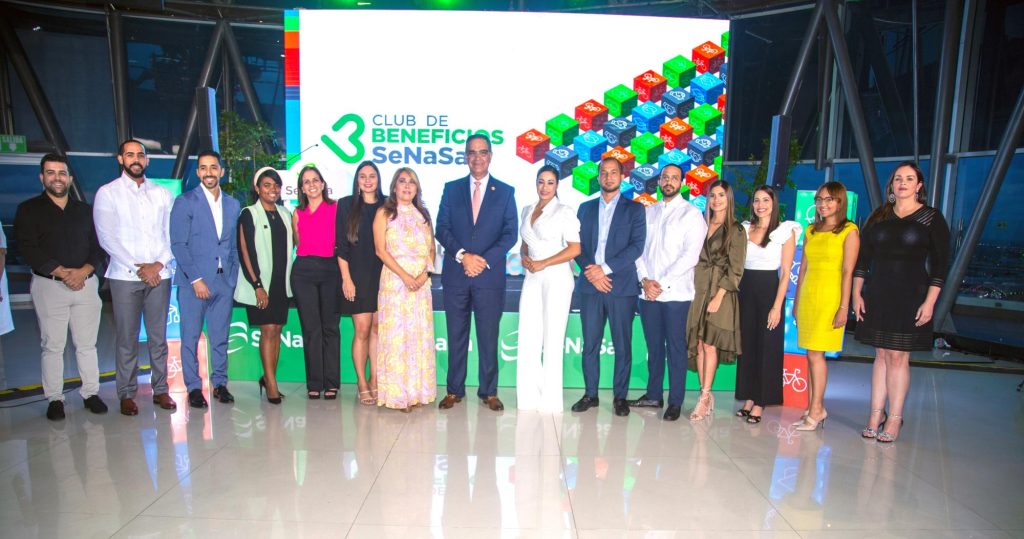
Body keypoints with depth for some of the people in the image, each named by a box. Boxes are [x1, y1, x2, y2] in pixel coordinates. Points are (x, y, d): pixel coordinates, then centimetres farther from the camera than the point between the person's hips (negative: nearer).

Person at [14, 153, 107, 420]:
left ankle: (91, 393, 14)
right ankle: (55, 399, 12)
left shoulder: (85, 210, 14)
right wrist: (62, 273, -15)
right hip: (48, 286, -2)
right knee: (52, 346, 2)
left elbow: (99, 246, 7)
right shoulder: (28, 210, 5)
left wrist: (83, 271, -10)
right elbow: (28, 248, -6)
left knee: (87, 343, 6)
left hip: (86, 284, 2)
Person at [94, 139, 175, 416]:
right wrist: (138, 267, -10)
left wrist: (159, 264, -8)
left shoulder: (162, 194, 11)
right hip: (125, 276, -2)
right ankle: (127, 394, 11)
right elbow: (107, 237, -4)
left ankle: (160, 389, 14)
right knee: (127, 339, 1)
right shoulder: (107, 193, 4)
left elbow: (172, 235, 7)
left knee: (158, 336, 6)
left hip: (159, 275, 2)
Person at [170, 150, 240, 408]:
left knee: (221, 337, 9)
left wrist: (233, 278, 6)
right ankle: (193, 387, 13)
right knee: (191, 336, 3)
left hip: (224, 281, 3)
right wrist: (196, 279, -11)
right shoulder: (185, 202, -1)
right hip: (193, 280, -3)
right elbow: (178, 244, -6)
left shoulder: (233, 204, 12)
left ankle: (220, 383, 19)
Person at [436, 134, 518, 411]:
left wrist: (485, 260, -12)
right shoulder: (451, 189, 10)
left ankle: (489, 392, 15)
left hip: (490, 275, -1)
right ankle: (454, 390, 18)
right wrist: (462, 256, -12)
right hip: (455, 274, 1)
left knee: (489, 336, 4)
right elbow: (441, 229, 3)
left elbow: (510, 234, 0)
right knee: (456, 335, 7)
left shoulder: (505, 191, 7)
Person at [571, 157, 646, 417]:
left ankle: (620, 396, 14)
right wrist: (592, 273, -8)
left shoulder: (634, 209, 6)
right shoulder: (585, 208, 15)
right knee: (590, 344, 6)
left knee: (622, 345, 2)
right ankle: (590, 394, 17)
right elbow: (578, 245, 8)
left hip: (622, 287, -2)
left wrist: (605, 268, -13)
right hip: (590, 286, 2)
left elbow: (637, 246, -6)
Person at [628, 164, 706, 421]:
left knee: (675, 348, 2)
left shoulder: (691, 214, -1)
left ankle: (675, 402, 11)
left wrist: (661, 283, -13)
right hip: (647, 291, 4)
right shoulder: (649, 212, 14)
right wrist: (644, 280, -6)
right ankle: (653, 395, 23)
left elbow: (691, 255, -10)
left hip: (676, 293, -4)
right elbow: (639, 248, 9)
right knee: (654, 346, 12)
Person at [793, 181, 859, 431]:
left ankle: (816, 410, 3)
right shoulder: (811, 231, 13)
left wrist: (843, 307, -13)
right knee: (811, 354, 7)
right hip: (807, 296, 6)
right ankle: (815, 408, 16)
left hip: (829, 298, -6)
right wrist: (796, 301, 14)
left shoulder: (849, 231, -4)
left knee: (816, 354, -7)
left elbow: (848, 272, -9)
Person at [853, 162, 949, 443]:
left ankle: (894, 419, 7)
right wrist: (857, 294, 3)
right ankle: (876, 414, 13)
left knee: (898, 356, -2)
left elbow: (940, 264, -4)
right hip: (877, 295, 3)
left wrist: (929, 302, -11)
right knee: (881, 355, 7)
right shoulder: (878, 217, 9)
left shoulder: (932, 218, 0)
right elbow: (862, 258, 9)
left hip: (910, 296, -3)